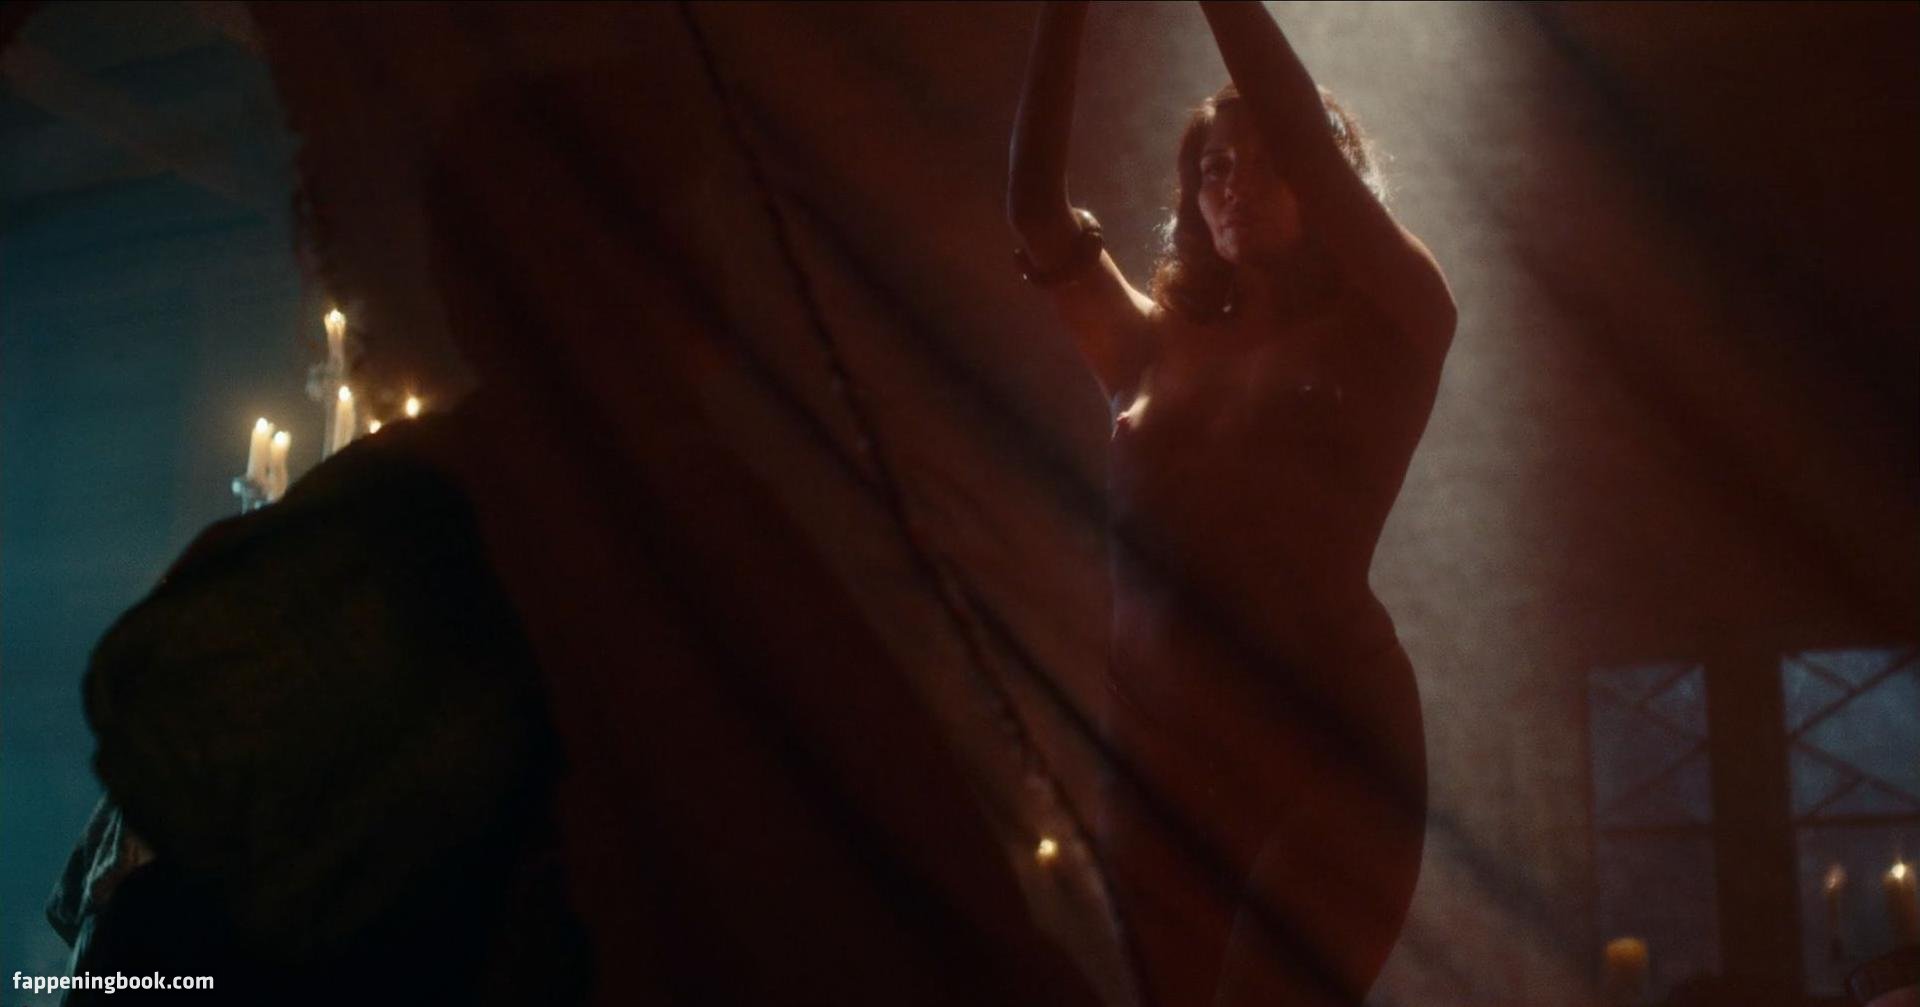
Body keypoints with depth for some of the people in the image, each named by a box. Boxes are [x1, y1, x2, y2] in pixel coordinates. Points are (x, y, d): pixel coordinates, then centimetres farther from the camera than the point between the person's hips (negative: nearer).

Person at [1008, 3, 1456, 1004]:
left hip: (1326, 755, -4)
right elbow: (1035, 208, 5)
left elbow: (1308, 149, -9)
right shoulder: (1158, 348, 15)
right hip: (1155, 760, 4)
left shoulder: (1384, 335, 6)